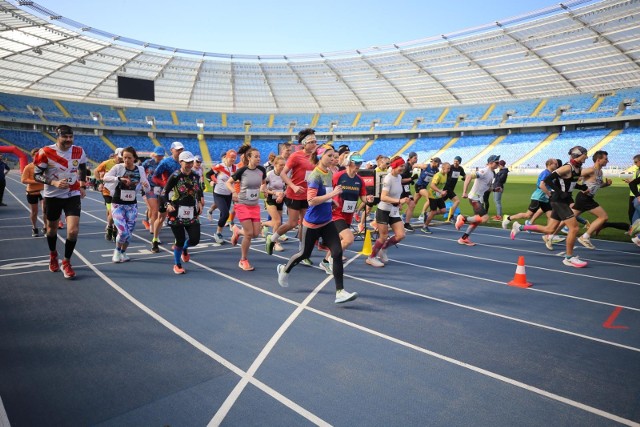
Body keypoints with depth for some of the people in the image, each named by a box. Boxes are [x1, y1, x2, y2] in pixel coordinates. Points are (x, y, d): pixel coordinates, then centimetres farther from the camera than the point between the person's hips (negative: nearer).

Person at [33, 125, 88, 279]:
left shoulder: (79, 151, -6)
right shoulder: (46, 152, -15)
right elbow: (36, 175, -10)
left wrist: (83, 186, 13)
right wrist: (54, 183, -25)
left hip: (73, 196, 1)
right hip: (52, 196, 0)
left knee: (73, 231, -12)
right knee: (52, 229, 18)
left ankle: (66, 262, 8)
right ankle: (53, 255, 47)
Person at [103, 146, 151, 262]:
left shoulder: (140, 169, 1)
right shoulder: (118, 167, -8)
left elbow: (147, 190, 2)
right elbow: (106, 177, -25)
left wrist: (146, 186, -21)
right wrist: (119, 179, -40)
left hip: (132, 205, 3)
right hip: (118, 205, -3)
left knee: (129, 232, 6)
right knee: (123, 231, -12)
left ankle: (123, 252, 32)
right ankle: (117, 251, 17)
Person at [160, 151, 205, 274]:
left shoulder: (195, 176, 3)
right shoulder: (175, 176, -11)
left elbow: (199, 190, 21)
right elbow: (163, 193, -8)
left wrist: (200, 203, 10)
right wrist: (167, 205, -24)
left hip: (192, 214, 4)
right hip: (176, 214, -4)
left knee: (195, 239, -1)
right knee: (180, 241, 1)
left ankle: (184, 248, 37)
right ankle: (177, 265, 25)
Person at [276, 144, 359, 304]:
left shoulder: (329, 173, 6)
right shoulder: (315, 176, -18)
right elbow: (311, 201, -26)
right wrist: (332, 194, -27)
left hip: (327, 222, 6)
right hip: (312, 223, -6)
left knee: (337, 253, -8)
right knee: (305, 254, 12)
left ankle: (340, 292, -5)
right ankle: (284, 269, 42)